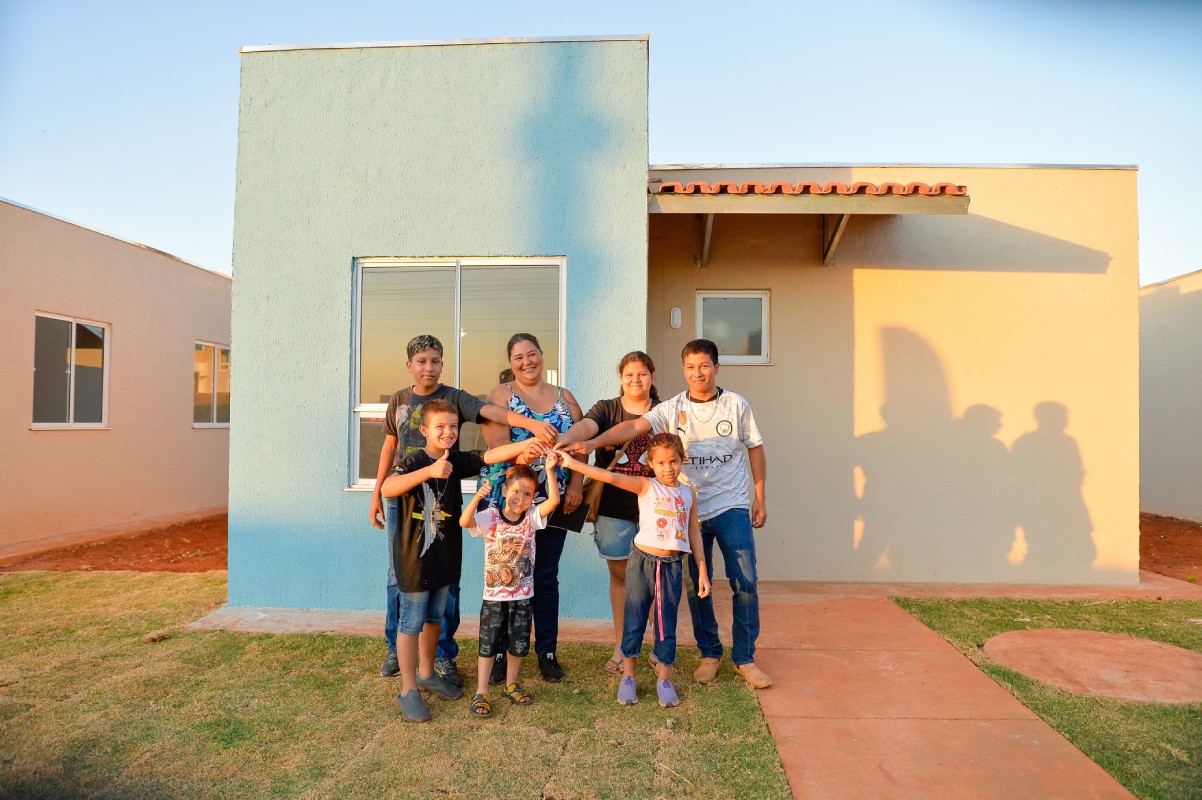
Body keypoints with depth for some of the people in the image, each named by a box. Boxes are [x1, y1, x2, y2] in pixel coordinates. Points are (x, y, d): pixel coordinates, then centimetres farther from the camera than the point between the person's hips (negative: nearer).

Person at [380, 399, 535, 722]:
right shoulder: (414, 461, -16)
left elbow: (489, 456, -11)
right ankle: (408, 690, 18)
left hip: (445, 558, 6)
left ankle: (427, 674, 39)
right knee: (410, 623, 5)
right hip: (414, 558, -6)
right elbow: (387, 488, -32)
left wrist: (525, 445, -25)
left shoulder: (457, 461, 1)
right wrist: (430, 471, -40)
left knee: (434, 618, 20)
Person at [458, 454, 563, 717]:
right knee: (488, 645, 6)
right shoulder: (490, 517, -10)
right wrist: (477, 497, -42)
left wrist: (550, 469, -29)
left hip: (522, 596, 3)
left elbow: (554, 501, -19)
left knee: (519, 644, 14)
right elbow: (465, 522, -27)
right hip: (494, 595, -2)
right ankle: (481, 693, 19)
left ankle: (511, 685, 34)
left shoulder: (532, 517, -4)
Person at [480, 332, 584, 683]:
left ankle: (547, 651, 21)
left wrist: (575, 485, -7)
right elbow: (497, 443, -12)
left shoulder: (565, 397, 11)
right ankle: (500, 652, 18)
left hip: (554, 500, 3)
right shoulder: (501, 394, 1)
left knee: (546, 576, 10)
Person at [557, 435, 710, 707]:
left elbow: (694, 532, 11)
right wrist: (572, 463, -26)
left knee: (667, 624, 10)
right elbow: (612, 477, -15)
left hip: (672, 565, 2)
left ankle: (664, 678, 25)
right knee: (634, 621, 7)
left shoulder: (688, 493, 6)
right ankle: (627, 677, 23)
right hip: (642, 561, -2)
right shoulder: (646, 486, -4)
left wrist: (702, 571, 9)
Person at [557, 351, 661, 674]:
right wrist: (562, 439, -41)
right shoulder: (606, 409, 3)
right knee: (620, 575, 10)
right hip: (614, 508, 0)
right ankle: (621, 646, 25)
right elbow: (585, 427, -19)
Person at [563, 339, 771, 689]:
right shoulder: (672, 408, -2)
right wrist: (592, 442, -30)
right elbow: (634, 426, -16)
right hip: (691, 509, 1)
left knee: (745, 582, -2)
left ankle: (744, 658, 15)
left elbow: (755, 449, 8)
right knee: (696, 585, 9)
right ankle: (710, 654, 27)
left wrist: (760, 498, 7)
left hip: (732, 506, 0)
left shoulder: (736, 405, 1)